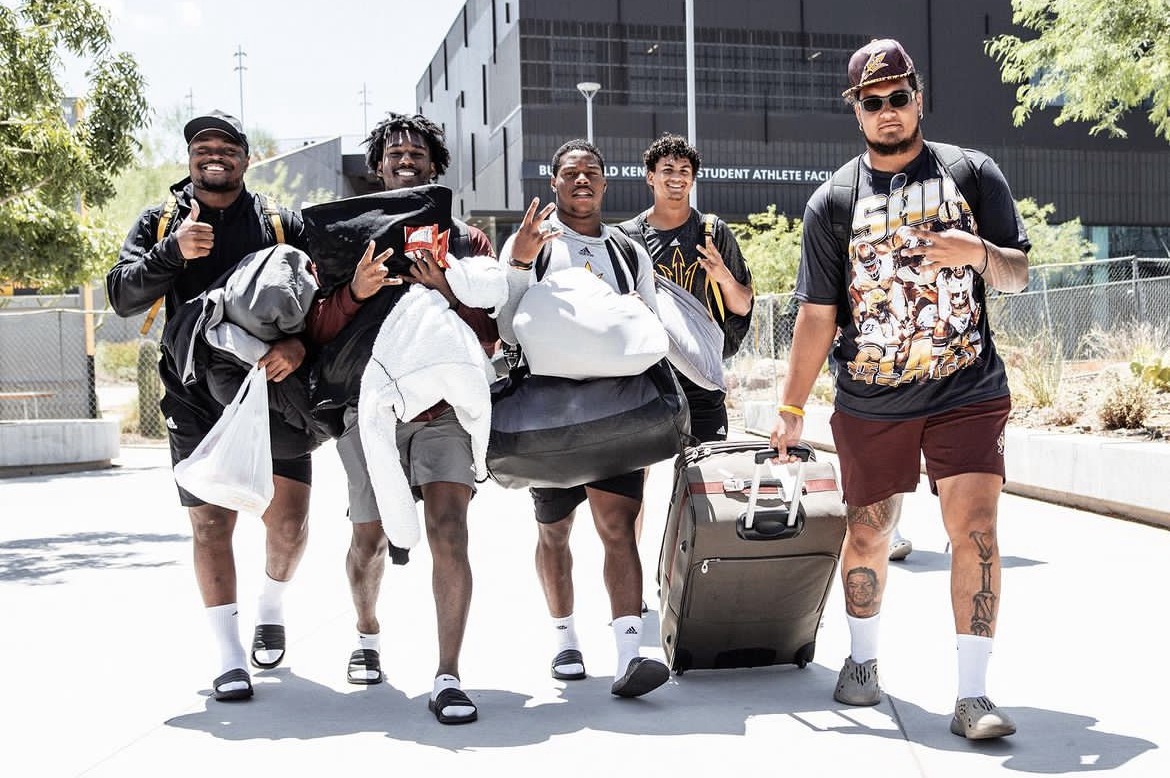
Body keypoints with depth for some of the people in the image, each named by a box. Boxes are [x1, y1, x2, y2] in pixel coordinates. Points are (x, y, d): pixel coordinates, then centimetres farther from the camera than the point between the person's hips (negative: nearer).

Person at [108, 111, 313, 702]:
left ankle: (272, 604, 27)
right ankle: (230, 659, 7)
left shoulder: (281, 224, 8)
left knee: (288, 519, -5)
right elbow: (123, 295, -2)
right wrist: (173, 251, -19)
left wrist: (301, 343, -21)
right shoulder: (159, 224, 10)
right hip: (197, 403, 0)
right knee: (210, 524, -2)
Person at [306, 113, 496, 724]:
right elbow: (319, 330, 2)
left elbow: (487, 340, 3)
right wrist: (355, 291, -18)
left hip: (444, 405, 0)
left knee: (448, 530, -16)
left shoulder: (467, 241, 11)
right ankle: (368, 635, 37)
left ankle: (447, 679, -12)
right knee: (370, 540, 6)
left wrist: (448, 298, -15)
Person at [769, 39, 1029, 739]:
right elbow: (818, 314, 3)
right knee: (868, 534, 10)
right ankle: (863, 660, 33)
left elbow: (1018, 274, 4)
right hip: (869, 403, 1)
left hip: (967, 393, -1)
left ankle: (973, 695, -6)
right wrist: (792, 407, 1)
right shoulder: (833, 201, 3)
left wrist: (978, 253, -18)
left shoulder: (973, 173, 4)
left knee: (975, 529, -11)